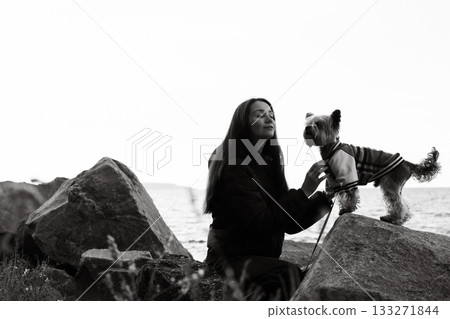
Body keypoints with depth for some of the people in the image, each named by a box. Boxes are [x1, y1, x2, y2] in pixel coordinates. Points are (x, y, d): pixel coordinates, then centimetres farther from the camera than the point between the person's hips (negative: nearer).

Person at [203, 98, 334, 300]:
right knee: (290, 275, -31)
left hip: (263, 258, 8)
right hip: (232, 259, -8)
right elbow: (260, 223, -21)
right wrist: (304, 192, -21)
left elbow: (290, 224, 9)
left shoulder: (268, 165, 14)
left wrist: (326, 196, -1)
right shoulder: (234, 167, -11)